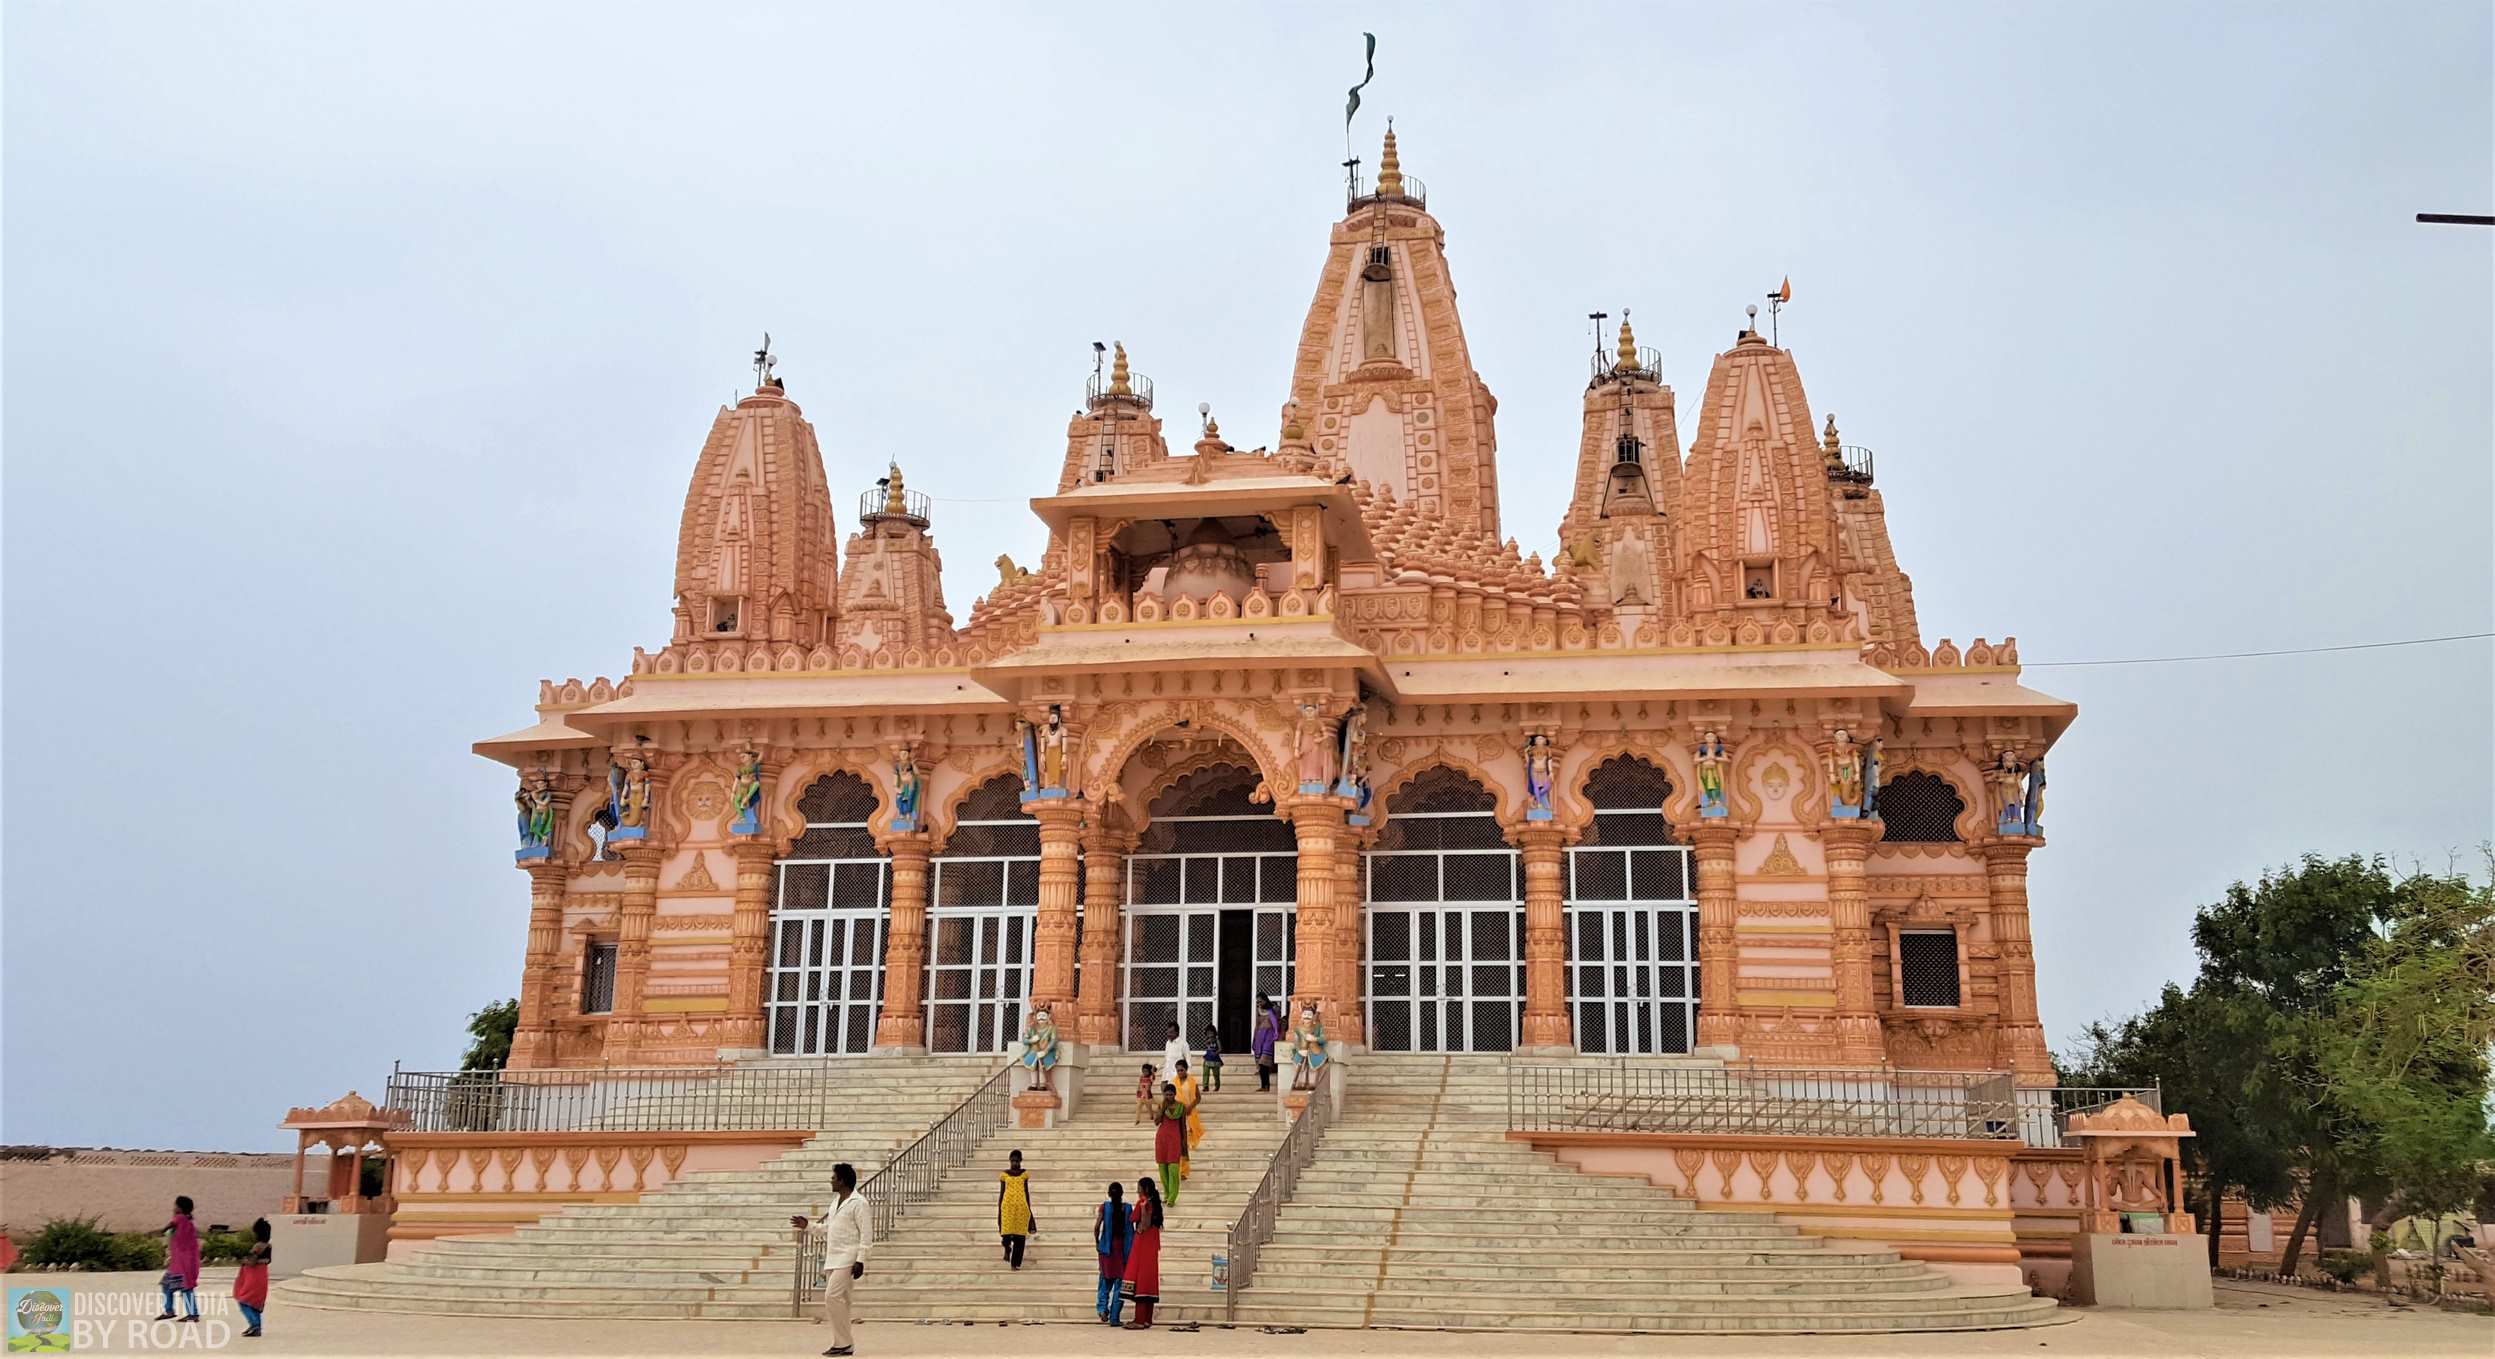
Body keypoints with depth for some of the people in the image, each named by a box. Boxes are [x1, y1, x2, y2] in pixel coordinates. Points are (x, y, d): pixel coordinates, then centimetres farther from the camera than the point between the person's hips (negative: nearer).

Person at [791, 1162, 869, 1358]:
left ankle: (843, 1343, -10)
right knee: (836, 1299, 9)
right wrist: (807, 1225, 15)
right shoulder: (836, 1201, 17)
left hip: (847, 1259, -9)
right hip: (833, 1259, 9)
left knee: (833, 1296, -16)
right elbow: (827, 1228, 26)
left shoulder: (858, 1202, -11)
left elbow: (866, 1233, -14)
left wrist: (860, 1260, -19)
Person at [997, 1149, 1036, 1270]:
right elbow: (1001, 1192, 7)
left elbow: (1027, 1192, 12)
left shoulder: (1024, 1174, 7)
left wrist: (1029, 1209, 11)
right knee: (1007, 1232, -11)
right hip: (1007, 1206, -1)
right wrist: (999, 1211, 5)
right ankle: (1007, 1248, 22)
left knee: (1020, 1235, 0)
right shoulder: (1004, 1174, 4)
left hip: (1021, 1206, 1)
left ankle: (1015, 1263, 8)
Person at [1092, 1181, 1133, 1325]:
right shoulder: (1127, 1208, -2)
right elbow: (1131, 1230, -2)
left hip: (1107, 1248, 0)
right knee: (1120, 1282, 5)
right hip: (1122, 1247, 0)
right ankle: (1114, 1318, 3)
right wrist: (1131, 1249, 8)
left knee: (1106, 1279, 16)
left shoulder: (1104, 1207, -3)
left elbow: (1096, 1227, -10)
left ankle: (1103, 1307, -4)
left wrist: (1097, 1242, 5)